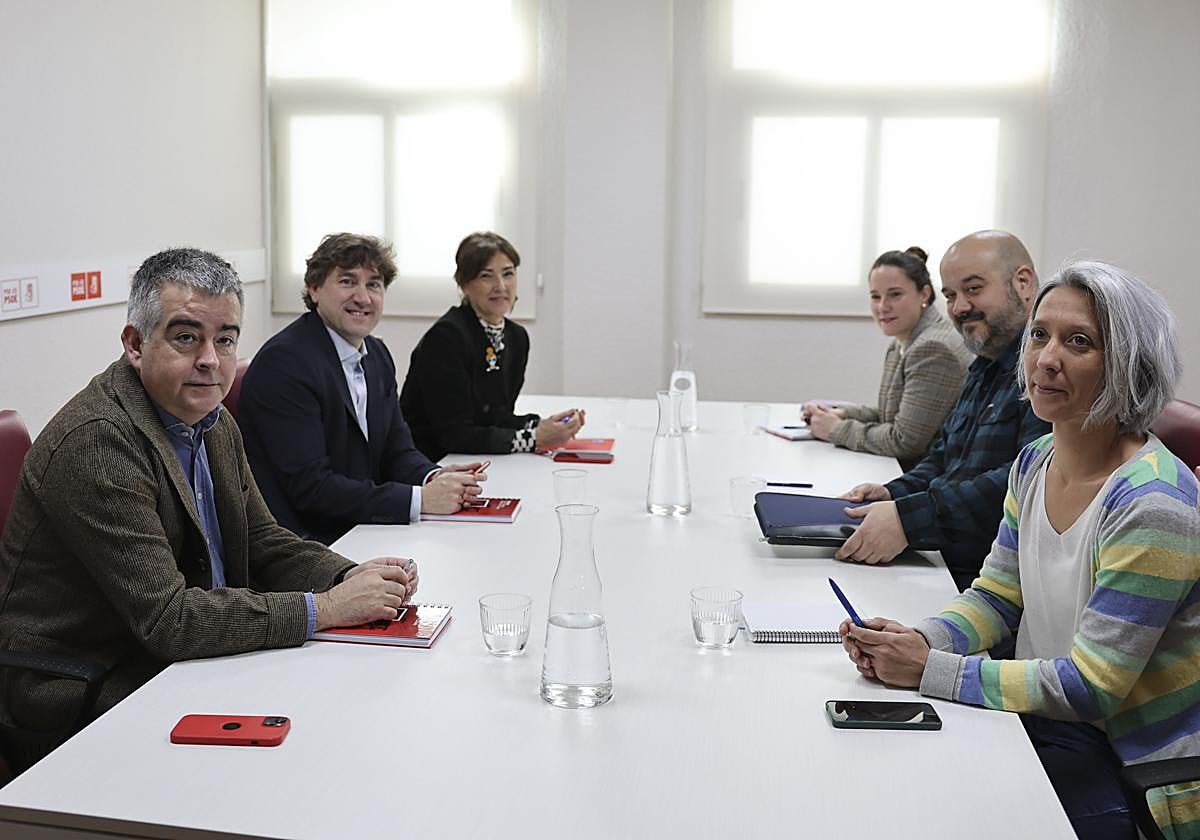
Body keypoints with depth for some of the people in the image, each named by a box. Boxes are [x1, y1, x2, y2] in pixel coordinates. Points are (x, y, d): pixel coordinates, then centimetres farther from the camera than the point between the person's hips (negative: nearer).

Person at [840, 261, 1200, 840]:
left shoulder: (1152, 506, -23)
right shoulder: (1035, 464, 3)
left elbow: (1091, 686, -23)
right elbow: (997, 596, 9)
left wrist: (930, 671, -23)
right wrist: (916, 641, -11)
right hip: (1047, 721, 7)